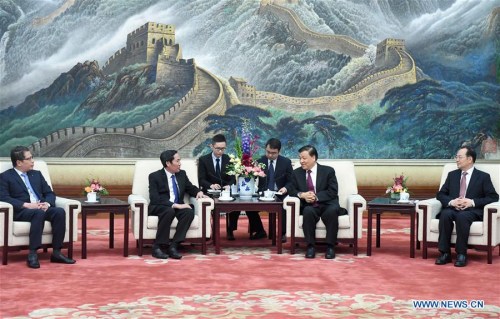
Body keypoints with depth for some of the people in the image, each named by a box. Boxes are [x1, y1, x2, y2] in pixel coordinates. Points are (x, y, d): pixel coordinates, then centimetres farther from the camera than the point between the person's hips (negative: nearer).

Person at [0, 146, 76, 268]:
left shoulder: (37, 174, 24)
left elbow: (49, 193, 19)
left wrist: (47, 203, -6)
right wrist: (27, 205, -19)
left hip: (41, 208, 5)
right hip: (21, 211, -5)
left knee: (59, 211, -27)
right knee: (39, 213, -38)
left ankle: (56, 252, -25)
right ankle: (32, 254, -38)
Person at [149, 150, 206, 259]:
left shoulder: (182, 174, 10)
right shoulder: (155, 176, -7)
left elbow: (190, 188, 25)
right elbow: (155, 199, -17)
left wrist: (199, 192, -1)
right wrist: (175, 205, -26)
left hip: (178, 207, 5)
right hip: (159, 208, -5)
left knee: (189, 212, -29)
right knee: (170, 211, -39)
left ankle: (173, 246, -29)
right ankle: (158, 247, -30)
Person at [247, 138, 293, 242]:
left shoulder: (286, 162, 2)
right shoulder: (260, 161, 4)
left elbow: (291, 181, 3)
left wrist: (286, 188, -18)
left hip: (280, 194, -2)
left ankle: (282, 233, -17)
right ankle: (260, 231, -1)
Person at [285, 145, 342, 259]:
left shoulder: (328, 171, 3)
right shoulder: (297, 173, 12)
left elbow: (333, 192, -5)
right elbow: (291, 189, 7)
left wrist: (316, 197, -18)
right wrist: (302, 195, -15)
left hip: (327, 205, -1)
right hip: (309, 206, 1)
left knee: (332, 210, -36)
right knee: (308, 211, -35)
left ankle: (330, 246, -26)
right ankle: (310, 246, -25)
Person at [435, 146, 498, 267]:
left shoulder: (483, 177, 9)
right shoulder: (452, 175, 20)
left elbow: (493, 197, 1)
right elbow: (440, 194, 16)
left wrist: (473, 202, -13)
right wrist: (451, 202, -8)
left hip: (472, 211, -3)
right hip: (452, 209, 3)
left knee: (462, 216, -38)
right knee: (445, 214, -33)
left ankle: (461, 254, -30)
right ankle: (445, 253, -28)